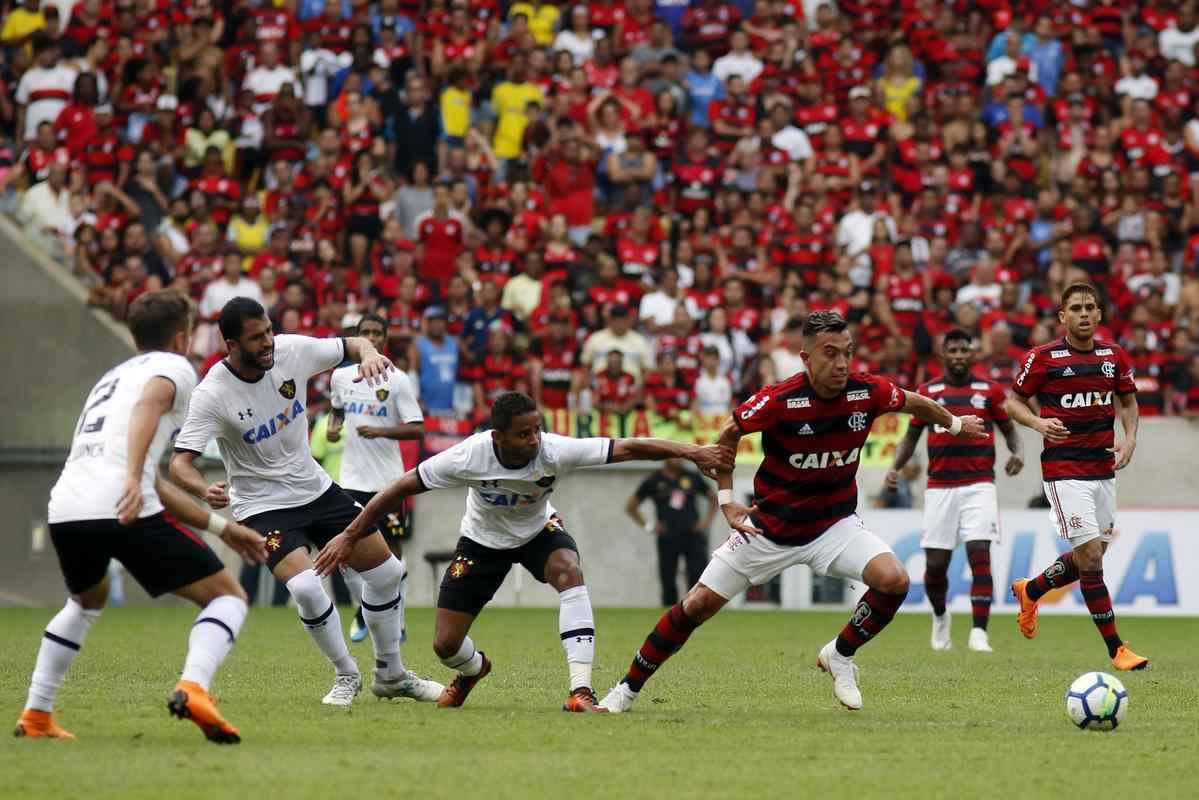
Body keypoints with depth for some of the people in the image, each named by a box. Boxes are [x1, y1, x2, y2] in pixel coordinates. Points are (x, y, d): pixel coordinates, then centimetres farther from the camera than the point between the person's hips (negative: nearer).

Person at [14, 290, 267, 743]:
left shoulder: (113, 378, 35)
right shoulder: (174, 367, 11)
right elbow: (147, 405, -15)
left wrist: (221, 527, 40)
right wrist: (133, 478, -29)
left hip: (66, 509, 7)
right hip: (122, 508, -7)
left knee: (87, 601, 37)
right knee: (228, 597, 4)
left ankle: (35, 717, 30)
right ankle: (193, 687, -22)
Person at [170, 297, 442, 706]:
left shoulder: (291, 350, -12)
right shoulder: (212, 394, -24)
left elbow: (353, 345, 2)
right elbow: (180, 462, -28)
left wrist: (368, 354, -22)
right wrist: (205, 490, -50)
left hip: (316, 488, 5)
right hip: (263, 504, -5)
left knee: (385, 571, 5)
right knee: (305, 586, -27)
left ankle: (391, 676, 26)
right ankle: (347, 676, -1)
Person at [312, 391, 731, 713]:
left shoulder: (554, 450, -32)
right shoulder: (469, 456, -34)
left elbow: (627, 448, -35)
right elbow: (402, 488, -24)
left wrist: (691, 452, -45)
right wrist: (351, 536, -23)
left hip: (537, 529, 0)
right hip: (483, 539, 0)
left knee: (569, 570, -34)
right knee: (445, 644, -1)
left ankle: (581, 691, -35)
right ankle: (473, 669, 41)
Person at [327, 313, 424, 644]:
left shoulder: (397, 380, -6)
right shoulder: (341, 376, 6)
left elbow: (417, 429, -9)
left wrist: (380, 431, -23)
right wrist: (333, 427, 5)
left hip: (388, 478, -3)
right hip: (352, 478, 3)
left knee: (393, 551, 1)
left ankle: (397, 622, 12)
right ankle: (362, 609, 19)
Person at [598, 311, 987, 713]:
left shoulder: (868, 392, -15)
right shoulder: (779, 400, -24)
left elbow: (915, 403, 8)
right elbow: (728, 434, -5)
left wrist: (955, 424, 25)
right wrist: (726, 500, -8)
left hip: (835, 523, 2)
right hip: (769, 525, -2)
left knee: (894, 580, -23)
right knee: (697, 605, -1)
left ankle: (840, 656, 2)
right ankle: (627, 689, 16)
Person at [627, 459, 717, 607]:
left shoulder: (693, 478, 9)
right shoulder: (652, 481, 5)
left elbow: (713, 498, 20)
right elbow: (631, 507, 13)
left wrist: (707, 522, 8)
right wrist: (648, 526, 4)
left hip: (693, 536, 0)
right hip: (667, 538, 0)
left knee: (698, 578, -11)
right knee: (668, 583, 1)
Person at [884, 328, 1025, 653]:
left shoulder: (990, 391, 5)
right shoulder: (927, 392, 8)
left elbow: (1010, 430, 12)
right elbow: (911, 436, 15)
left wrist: (1017, 453, -10)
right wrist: (895, 468, -1)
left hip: (979, 485, -1)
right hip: (940, 488, 1)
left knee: (980, 555, -15)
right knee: (935, 563, 1)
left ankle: (979, 633, -15)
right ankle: (940, 616, 31)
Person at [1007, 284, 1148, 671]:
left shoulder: (1114, 356, 6)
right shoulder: (1043, 357, -7)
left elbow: (1128, 402, 18)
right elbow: (1013, 401, 2)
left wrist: (1129, 438, 0)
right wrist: (1039, 423, -17)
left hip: (1103, 466, 6)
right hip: (1064, 469, -6)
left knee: (1091, 557, 12)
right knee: (1090, 555, -12)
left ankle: (1030, 590, 39)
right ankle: (1116, 648, -6)